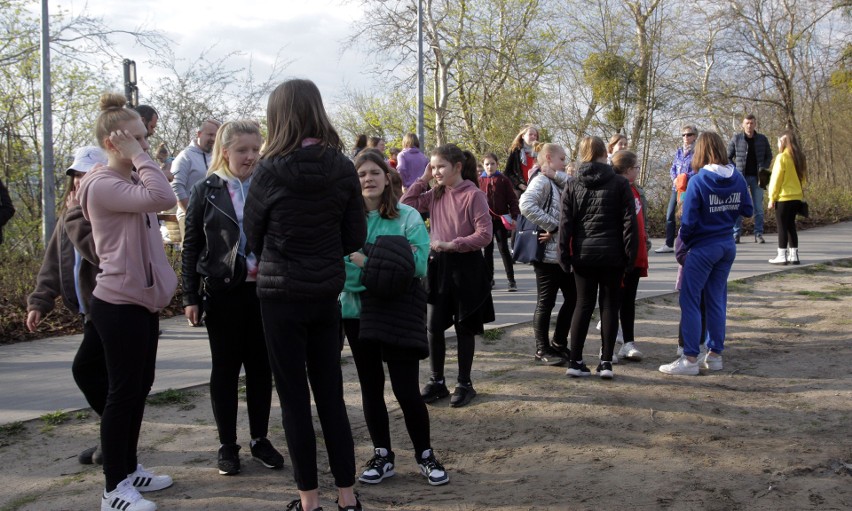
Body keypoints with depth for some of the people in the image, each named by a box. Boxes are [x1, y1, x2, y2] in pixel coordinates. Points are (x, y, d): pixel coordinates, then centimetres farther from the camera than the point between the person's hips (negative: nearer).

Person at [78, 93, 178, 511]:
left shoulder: (132, 183, 15)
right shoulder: (102, 185, -15)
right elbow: (162, 198, -30)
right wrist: (140, 158, -22)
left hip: (142, 299, 9)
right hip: (119, 303, -9)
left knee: (139, 387, 15)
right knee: (123, 391, -3)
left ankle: (128, 468, 28)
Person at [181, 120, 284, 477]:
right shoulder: (206, 190, 1)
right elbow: (191, 247, 2)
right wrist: (190, 297, -2)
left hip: (262, 290, 1)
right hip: (222, 291, -1)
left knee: (261, 366, 9)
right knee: (225, 367, 8)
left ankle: (260, 440, 23)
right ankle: (227, 444, 20)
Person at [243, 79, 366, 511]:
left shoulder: (270, 170, -11)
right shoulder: (343, 169, -3)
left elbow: (252, 237, 1)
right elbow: (355, 238, 1)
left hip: (281, 295, -3)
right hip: (326, 294, 4)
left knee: (294, 400, 7)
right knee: (331, 395, 13)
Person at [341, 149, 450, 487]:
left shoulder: (408, 217, -3)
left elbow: (417, 265, -14)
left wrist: (366, 262, -17)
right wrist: (381, 270, -19)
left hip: (398, 313, -3)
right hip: (357, 312, 3)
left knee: (406, 389, -3)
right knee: (370, 387, 12)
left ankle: (425, 455, 19)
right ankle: (382, 457, 28)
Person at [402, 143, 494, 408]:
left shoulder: (473, 195, -11)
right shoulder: (435, 194, 7)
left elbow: (484, 235, -15)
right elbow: (405, 206, 2)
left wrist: (451, 244, -22)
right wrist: (423, 179, -1)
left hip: (465, 266, -5)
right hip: (438, 264, 5)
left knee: (464, 328, 7)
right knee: (433, 326, 7)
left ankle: (464, 384, 20)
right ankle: (436, 382, 21)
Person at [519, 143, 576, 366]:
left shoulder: (557, 183, 18)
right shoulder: (541, 181, -10)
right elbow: (526, 204, -29)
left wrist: (558, 175, -5)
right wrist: (552, 226, -23)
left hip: (565, 253, 9)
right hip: (547, 254, -9)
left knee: (573, 298, 13)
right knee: (546, 303, 1)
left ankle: (559, 344, 26)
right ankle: (543, 349, 13)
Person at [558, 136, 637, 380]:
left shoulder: (573, 185, 2)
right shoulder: (620, 183, -2)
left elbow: (565, 223, -1)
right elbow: (629, 222, -5)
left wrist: (564, 256, 3)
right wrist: (630, 255, -1)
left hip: (583, 255, 2)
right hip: (612, 256, -1)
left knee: (583, 305, 8)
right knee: (610, 307, 6)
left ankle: (575, 361, 6)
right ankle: (606, 362, 7)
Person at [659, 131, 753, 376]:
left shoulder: (698, 181, -15)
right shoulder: (737, 178, 1)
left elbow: (688, 221, -15)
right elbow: (747, 211, 10)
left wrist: (684, 242, 2)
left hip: (702, 248, -6)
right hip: (727, 246, 6)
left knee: (689, 301, 0)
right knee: (716, 300, 13)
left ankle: (690, 358, 0)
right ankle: (715, 355, 19)